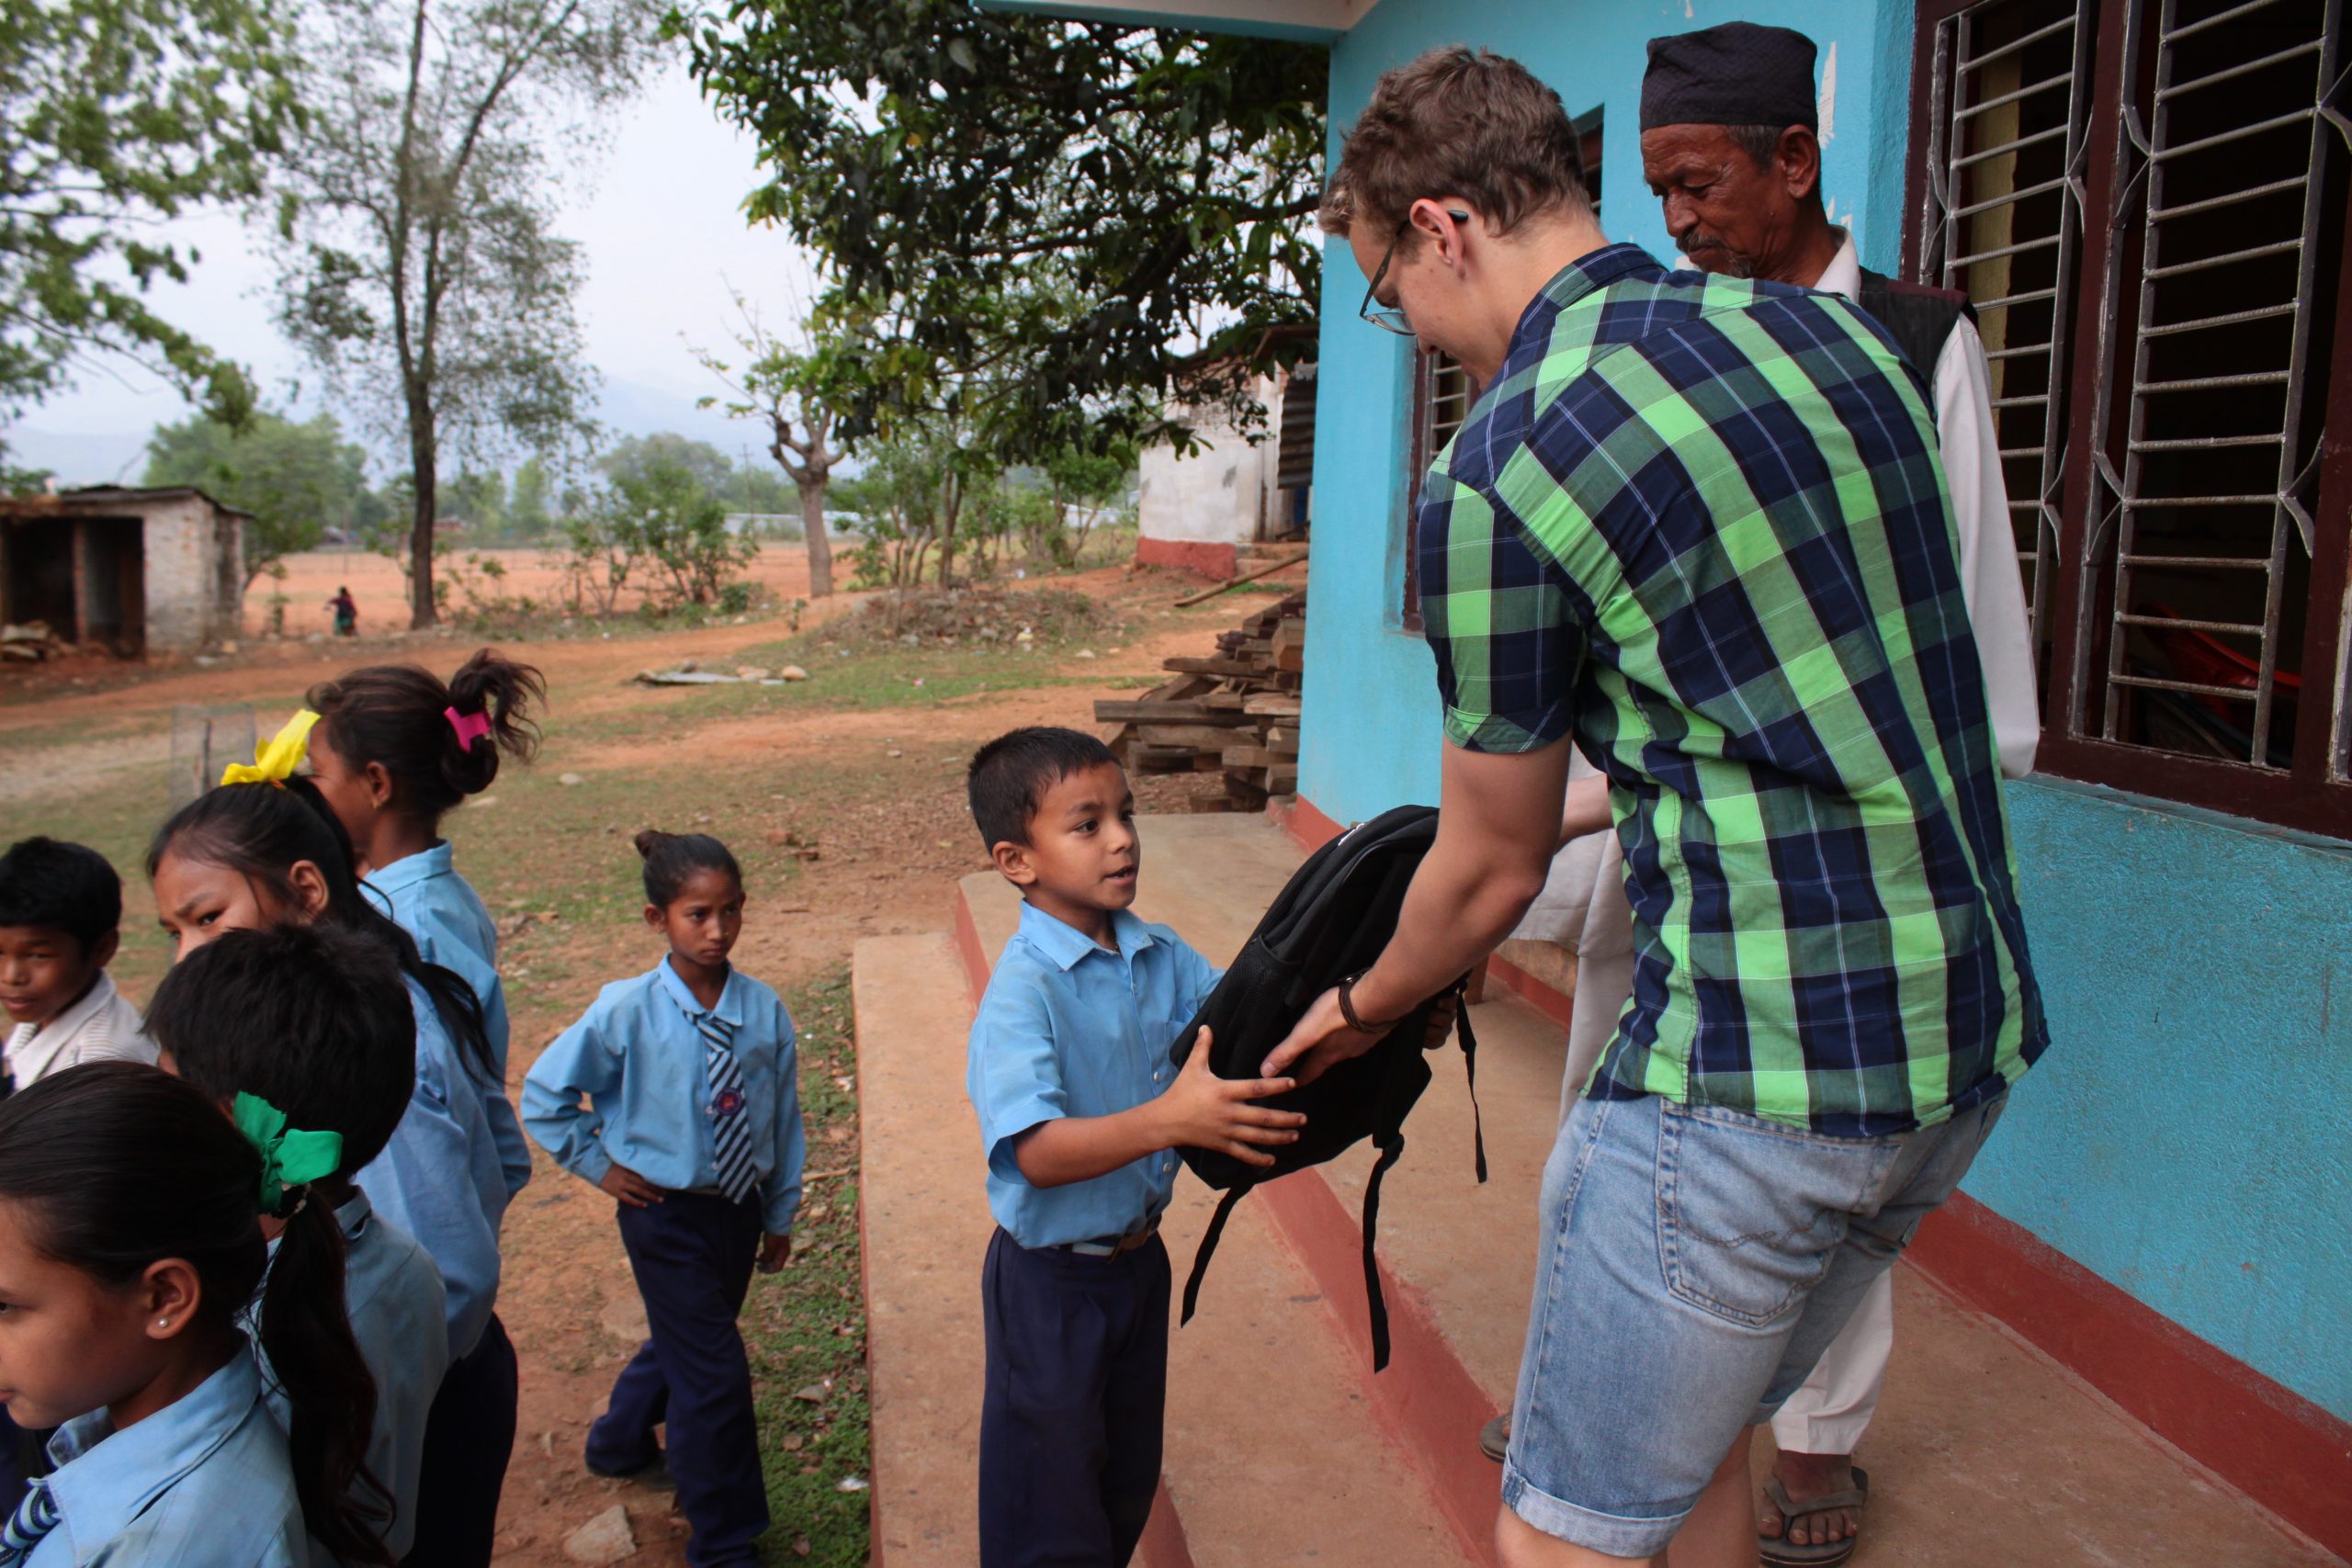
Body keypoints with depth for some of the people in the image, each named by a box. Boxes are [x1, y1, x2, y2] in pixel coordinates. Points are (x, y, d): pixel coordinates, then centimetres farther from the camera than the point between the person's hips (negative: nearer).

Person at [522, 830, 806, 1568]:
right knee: (716, 1374, -4)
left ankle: (621, 1440, 54)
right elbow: (543, 1094, -3)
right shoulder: (626, 1012, -17)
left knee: (685, 1342, 23)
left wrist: (780, 1211, 9)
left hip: (740, 1205, 4)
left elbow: (785, 1114, 2)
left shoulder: (764, 1010, -9)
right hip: (667, 1214, -4)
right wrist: (598, 1164, -4)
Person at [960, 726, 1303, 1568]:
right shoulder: (1023, 989, -25)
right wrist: (1169, 1120, -46)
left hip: (1139, 1258, 7)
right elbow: (1036, 1152, -33)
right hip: (1051, 1281, -6)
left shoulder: (1162, 956, -5)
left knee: (1128, 1483, 25)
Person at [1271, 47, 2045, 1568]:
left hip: (1755, 1072, -8)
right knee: (1698, 1434, 25)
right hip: (1973, 1037, 9)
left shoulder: (1496, 474, -14)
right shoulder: (1831, 331, 8)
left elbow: (1491, 874, -3)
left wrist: (1363, 1010, 17)